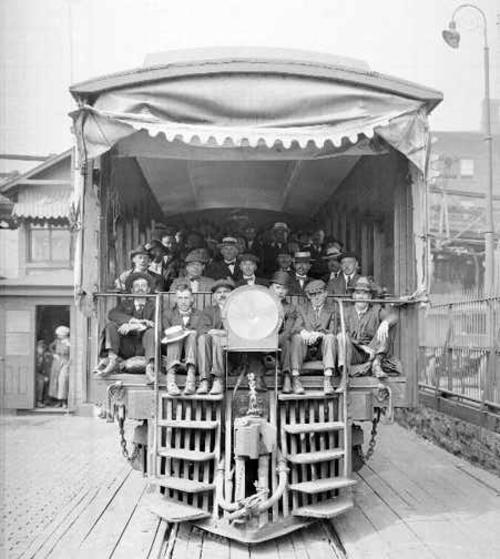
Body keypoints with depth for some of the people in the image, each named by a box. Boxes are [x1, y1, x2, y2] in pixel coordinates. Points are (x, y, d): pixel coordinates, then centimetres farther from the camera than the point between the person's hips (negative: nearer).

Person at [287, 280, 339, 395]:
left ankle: (327, 380, -40)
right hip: (306, 348, 1)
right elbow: (295, 328, 4)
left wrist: (319, 334, -22)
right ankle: (295, 379, -36)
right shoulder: (302, 309, 18)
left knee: (330, 337, -31)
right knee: (297, 337, -29)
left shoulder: (332, 309, 14)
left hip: (322, 348, -1)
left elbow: (333, 331, -1)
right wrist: (303, 332, -22)